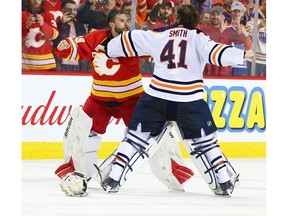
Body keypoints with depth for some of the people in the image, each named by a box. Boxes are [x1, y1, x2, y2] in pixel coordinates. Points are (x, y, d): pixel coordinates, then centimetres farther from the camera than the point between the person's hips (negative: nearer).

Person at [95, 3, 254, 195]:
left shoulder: (159, 35, 12)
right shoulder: (198, 38, 6)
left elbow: (132, 42, 16)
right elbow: (214, 52, -9)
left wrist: (108, 49, 29)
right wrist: (242, 55, -11)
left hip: (157, 95, 1)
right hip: (190, 99, -1)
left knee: (136, 136, 10)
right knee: (203, 140, 13)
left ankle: (113, 180, 5)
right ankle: (225, 182, 13)